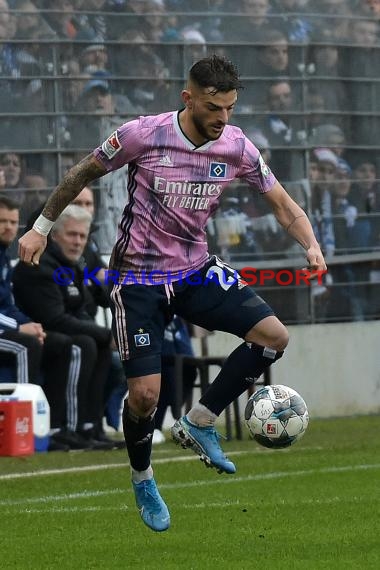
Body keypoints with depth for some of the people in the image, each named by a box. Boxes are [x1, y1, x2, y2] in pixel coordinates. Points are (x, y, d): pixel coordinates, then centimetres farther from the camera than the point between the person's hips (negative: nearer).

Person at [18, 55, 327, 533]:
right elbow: (84, 173, -1)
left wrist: (311, 247, -17)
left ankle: (198, 423, 1)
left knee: (273, 335, -16)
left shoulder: (236, 147, -7)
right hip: (138, 277, -4)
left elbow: (281, 202, 1)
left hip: (196, 270, 4)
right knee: (145, 393, -10)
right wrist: (40, 228, 4)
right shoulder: (143, 135, -17)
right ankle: (142, 480, 22)